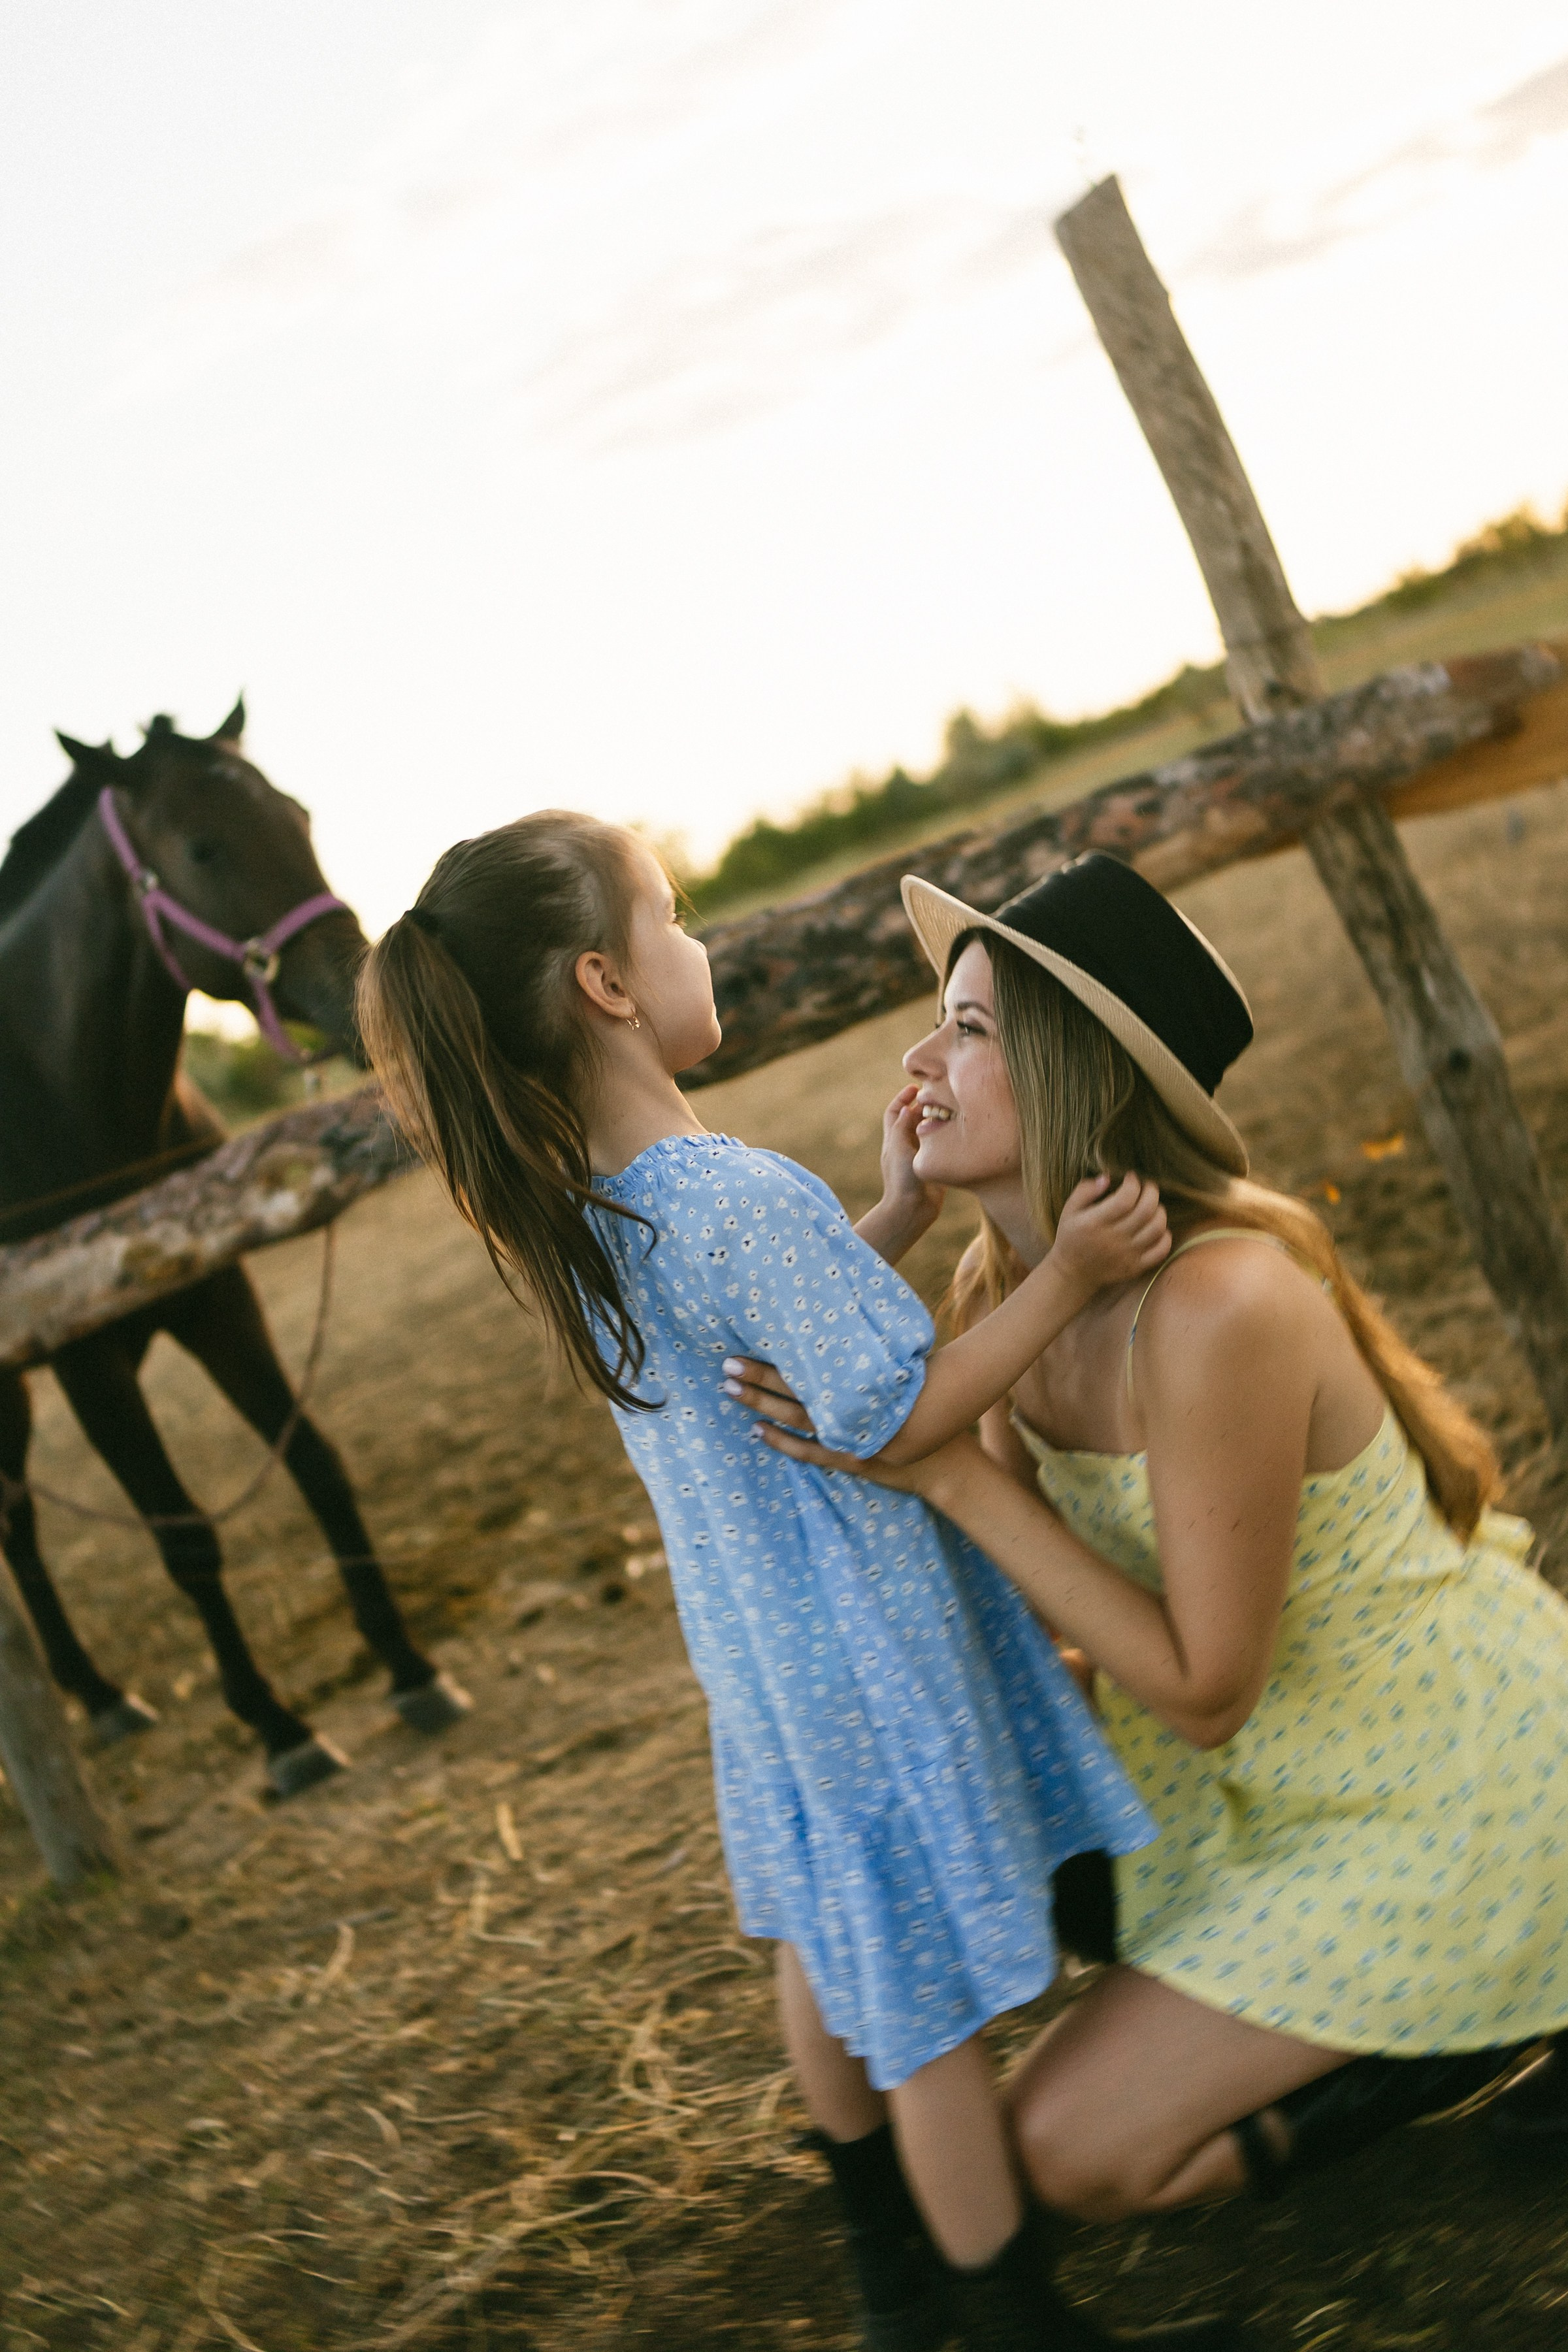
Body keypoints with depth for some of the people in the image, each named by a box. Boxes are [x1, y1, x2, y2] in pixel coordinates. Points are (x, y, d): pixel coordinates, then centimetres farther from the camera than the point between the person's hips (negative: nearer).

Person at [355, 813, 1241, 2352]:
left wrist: (901, 1196, 8)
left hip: (758, 1643, 9)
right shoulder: (745, 1199, -30)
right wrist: (1063, 1277, -23)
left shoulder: (571, 1212, -1)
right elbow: (893, 1415, -25)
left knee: (828, 1947, 24)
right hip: (871, 1650, -9)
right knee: (929, 1993, 6)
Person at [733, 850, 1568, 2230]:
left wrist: (952, 1475, -29)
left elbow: (1202, 1691, -26)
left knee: (1077, 2151, -6)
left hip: (1449, 1792, -8)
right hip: (1289, 1744, 8)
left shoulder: (1219, 1306, -33)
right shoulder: (1011, 1282, -7)